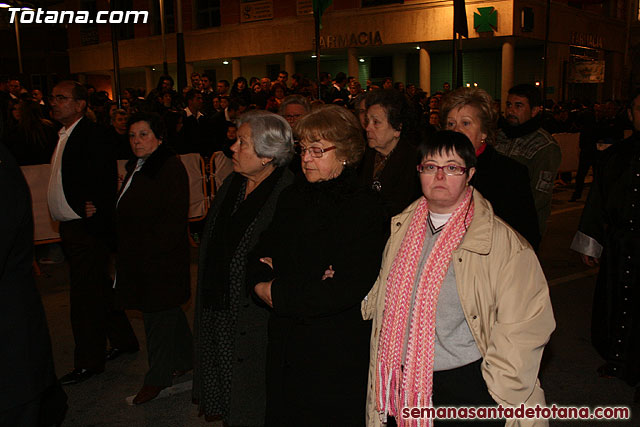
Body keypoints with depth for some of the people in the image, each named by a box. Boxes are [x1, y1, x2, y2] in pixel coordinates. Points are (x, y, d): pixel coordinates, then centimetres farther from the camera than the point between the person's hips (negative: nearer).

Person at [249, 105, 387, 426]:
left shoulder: (364, 208, -13)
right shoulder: (292, 198, 8)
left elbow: (350, 288, -21)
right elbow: (261, 255, 10)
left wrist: (278, 293, -14)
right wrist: (264, 280, -13)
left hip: (337, 354, -5)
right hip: (284, 344, 6)